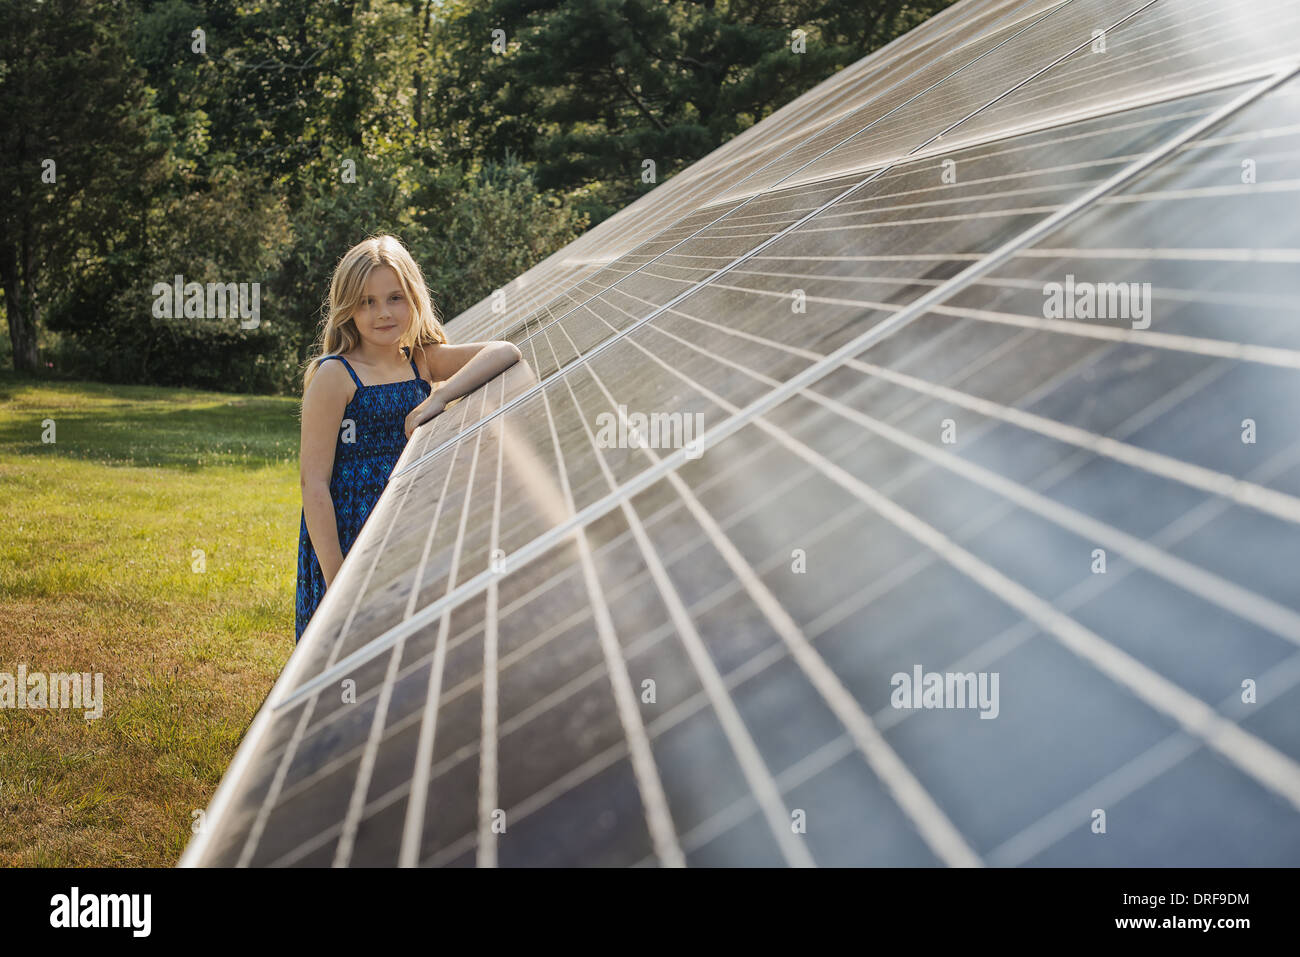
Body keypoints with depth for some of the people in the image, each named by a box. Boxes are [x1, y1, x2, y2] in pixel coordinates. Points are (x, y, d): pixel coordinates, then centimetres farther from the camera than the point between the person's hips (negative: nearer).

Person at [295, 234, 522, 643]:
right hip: (346, 535, -5)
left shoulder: (422, 361, 8)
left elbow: (505, 353, -4)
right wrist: (335, 577, -18)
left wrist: (440, 396, -17)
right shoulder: (334, 375, -8)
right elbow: (314, 481, -12)